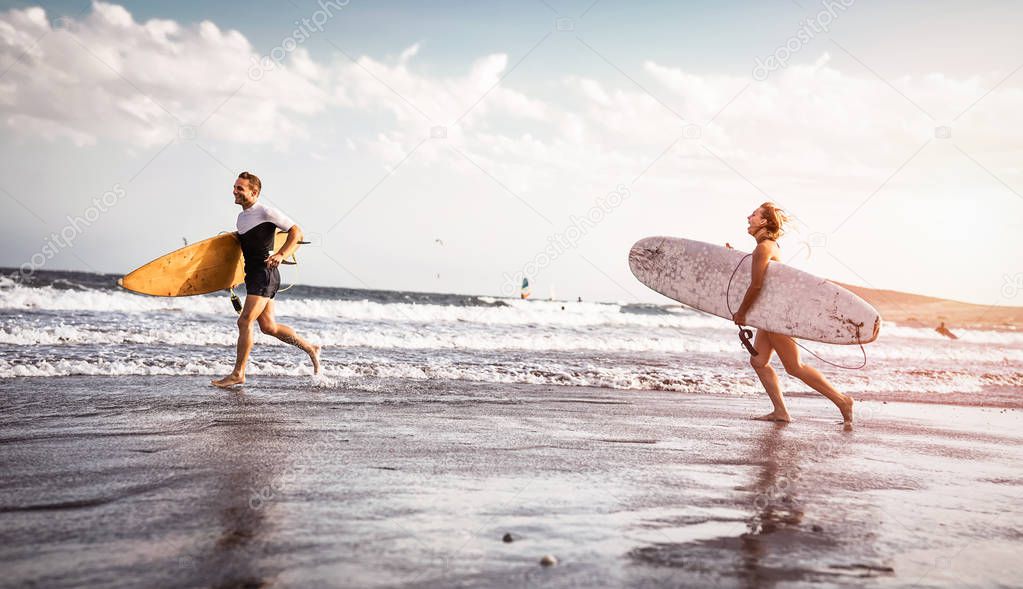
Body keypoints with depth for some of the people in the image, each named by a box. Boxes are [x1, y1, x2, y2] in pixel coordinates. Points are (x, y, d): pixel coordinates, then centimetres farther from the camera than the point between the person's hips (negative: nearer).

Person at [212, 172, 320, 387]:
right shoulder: (241, 217, 17)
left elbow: (296, 231, -11)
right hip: (253, 275, 9)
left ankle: (238, 374, -4)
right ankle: (311, 349, 23)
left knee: (244, 321, -12)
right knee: (268, 327, 10)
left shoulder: (265, 212, -9)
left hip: (265, 274, -9)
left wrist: (281, 254, -22)